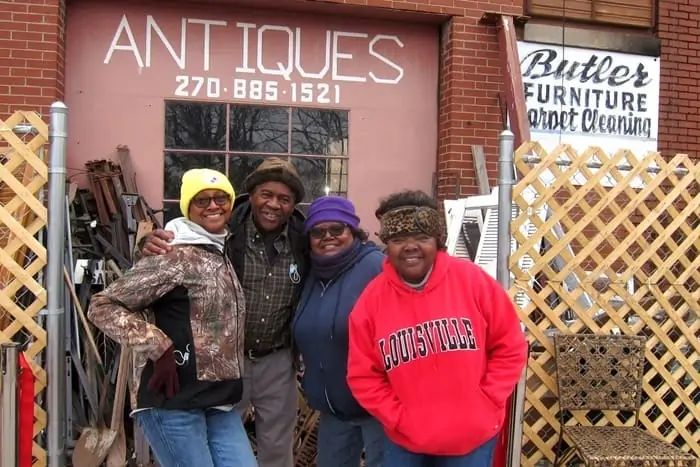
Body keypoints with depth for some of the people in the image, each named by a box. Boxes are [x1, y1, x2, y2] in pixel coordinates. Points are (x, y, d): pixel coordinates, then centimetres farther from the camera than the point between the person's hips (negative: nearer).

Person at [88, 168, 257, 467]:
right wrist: (159, 348, -19)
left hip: (219, 403, 8)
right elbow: (102, 306, -14)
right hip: (174, 402, -8)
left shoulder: (222, 256, 13)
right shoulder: (176, 256, -12)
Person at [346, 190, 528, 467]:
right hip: (405, 441, 1)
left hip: (473, 437, 0)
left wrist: (485, 405, -7)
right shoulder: (371, 301, -7)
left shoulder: (472, 281, -9)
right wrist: (400, 419, -8)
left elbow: (510, 348, -2)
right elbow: (362, 376, -1)